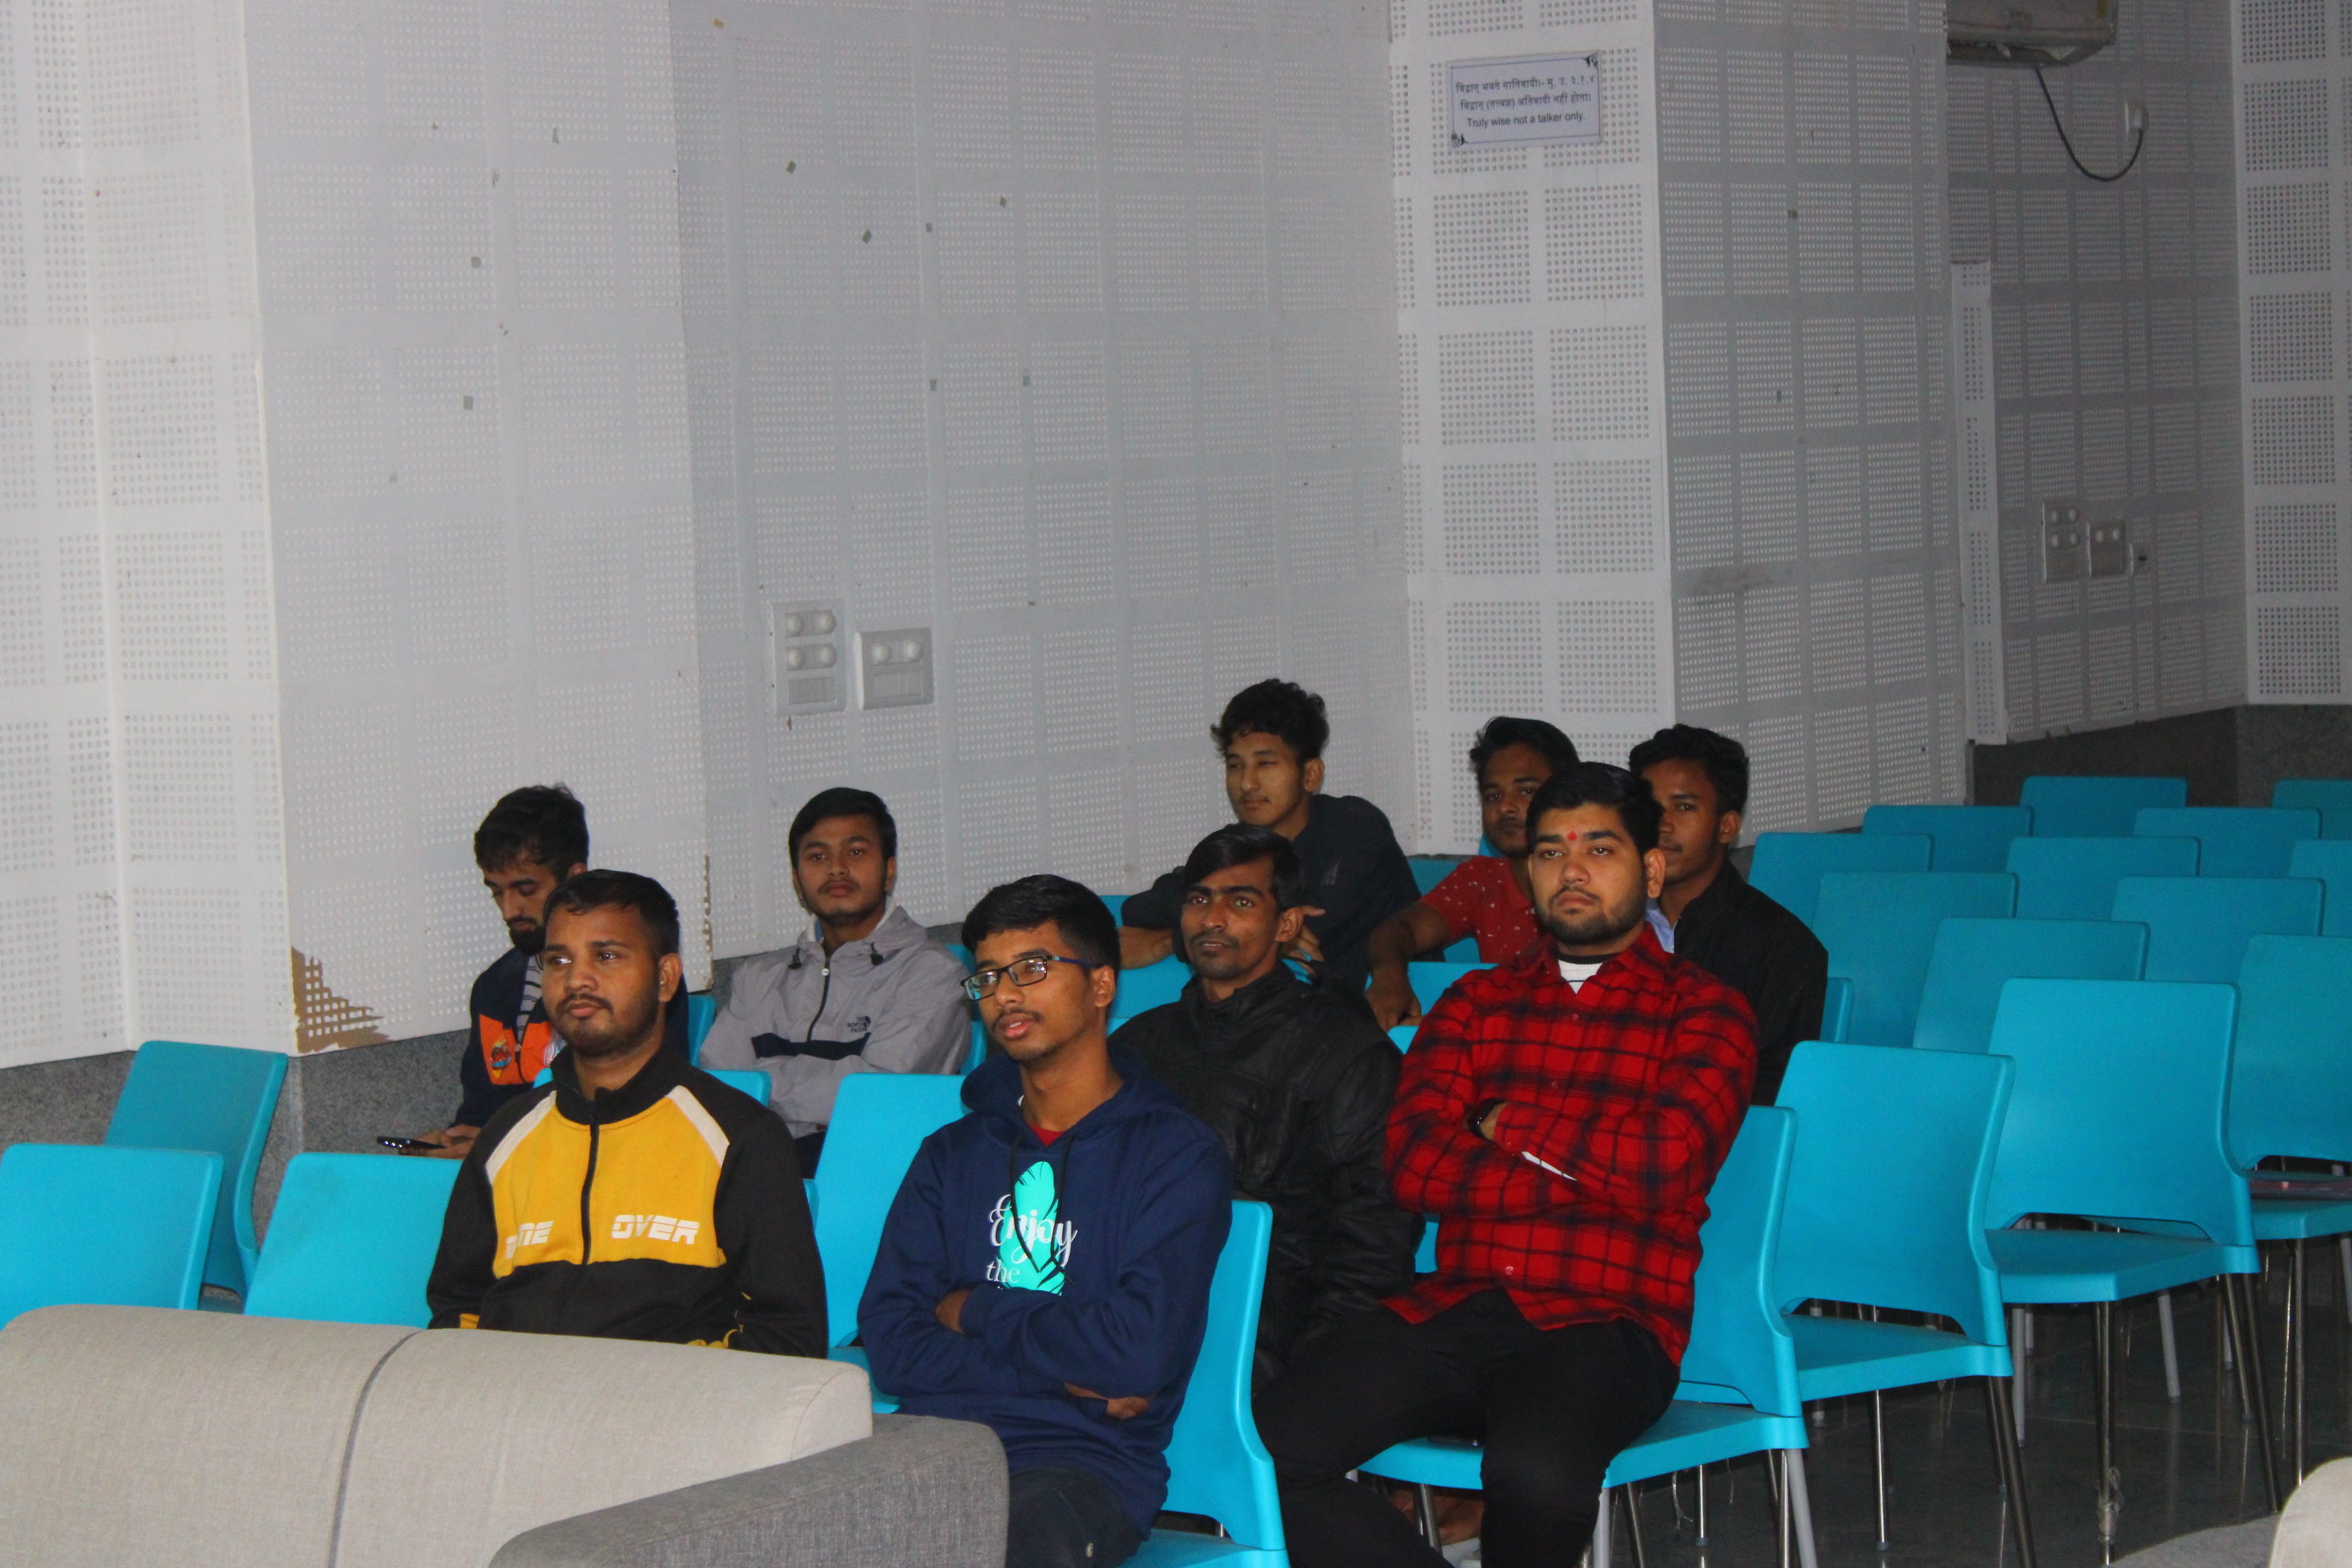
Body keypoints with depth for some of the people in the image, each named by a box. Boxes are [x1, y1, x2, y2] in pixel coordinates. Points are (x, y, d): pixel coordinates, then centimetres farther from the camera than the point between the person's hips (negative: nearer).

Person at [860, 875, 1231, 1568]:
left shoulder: (1177, 1154, 7)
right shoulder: (952, 1154, 23)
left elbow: (1139, 1350, -8)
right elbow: (890, 1342, 9)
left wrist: (977, 1313, 4)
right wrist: (1061, 1369, -4)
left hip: (1085, 1464, -3)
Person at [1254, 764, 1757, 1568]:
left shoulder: (1703, 1011, 10)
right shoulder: (1475, 1002, 21)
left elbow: (1668, 1160, -9)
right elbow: (1413, 1163, 5)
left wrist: (1509, 1124, 3)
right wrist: (1591, 1169, -2)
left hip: (1601, 1325, -4)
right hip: (1452, 1309, 4)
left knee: (1536, 1472, -38)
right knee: (1265, 1451, -23)